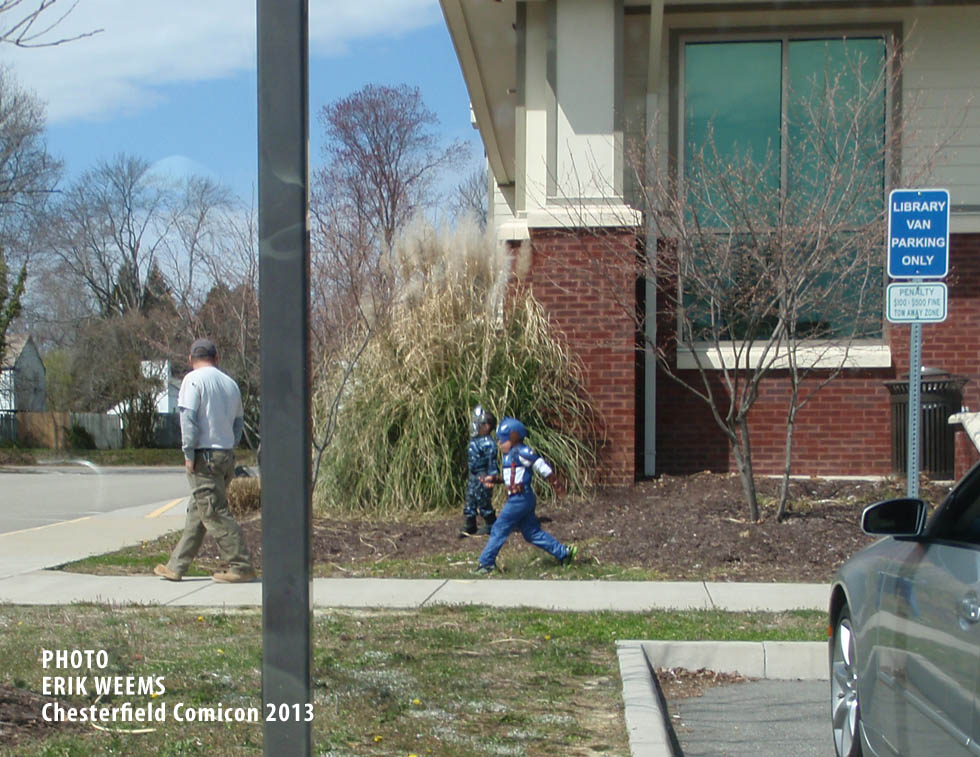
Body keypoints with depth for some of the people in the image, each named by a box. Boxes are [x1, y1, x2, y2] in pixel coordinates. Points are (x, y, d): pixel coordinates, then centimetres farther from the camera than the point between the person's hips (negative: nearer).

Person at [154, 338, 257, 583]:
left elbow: (188, 418, -15)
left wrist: (189, 453, -11)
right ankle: (176, 566, 19)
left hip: (205, 455, -8)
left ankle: (241, 567, -7)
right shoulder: (230, 383, 14)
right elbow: (239, 421, 18)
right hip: (227, 455, 8)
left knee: (215, 514, -5)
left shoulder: (193, 380, -7)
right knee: (196, 512, 13)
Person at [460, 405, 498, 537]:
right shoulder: (475, 441, 10)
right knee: (470, 501, 12)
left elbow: (492, 462, -20)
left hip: (482, 478, -10)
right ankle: (469, 526, 20)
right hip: (473, 476, 10)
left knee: (483, 501, 1)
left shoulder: (488, 443, -20)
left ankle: (490, 525, 15)